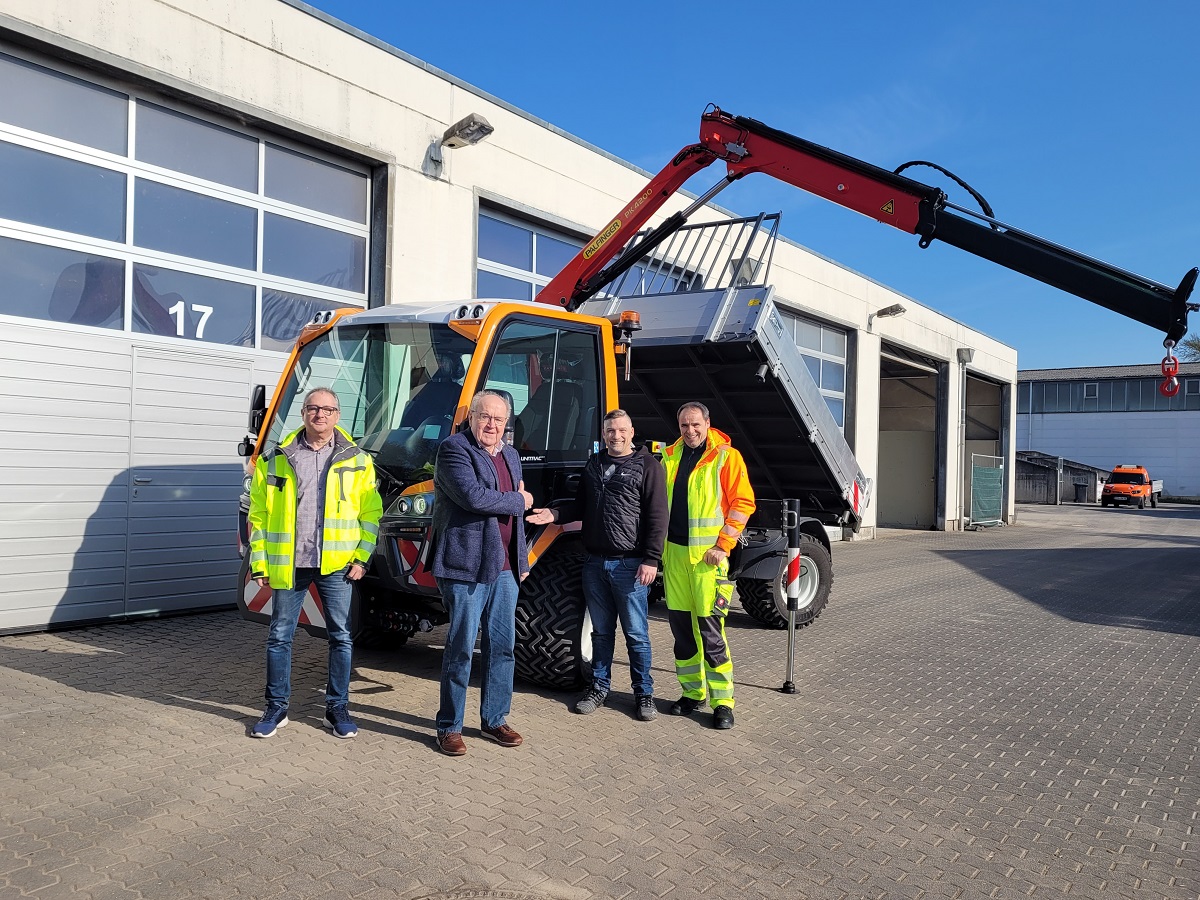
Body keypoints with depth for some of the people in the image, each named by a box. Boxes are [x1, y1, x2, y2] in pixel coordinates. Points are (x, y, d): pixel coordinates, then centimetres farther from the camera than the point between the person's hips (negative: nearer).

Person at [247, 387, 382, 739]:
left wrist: (361, 558, -4)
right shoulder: (276, 459, 5)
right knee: (280, 635, 7)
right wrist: (259, 562, 1)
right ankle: (276, 707, 22)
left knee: (341, 636, 5)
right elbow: (258, 515, 6)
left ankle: (337, 707, 18)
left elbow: (370, 514, 5)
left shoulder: (357, 461, 4)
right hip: (288, 563, 1)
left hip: (336, 564, 0)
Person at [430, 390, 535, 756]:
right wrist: (518, 501, -9)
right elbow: (473, 497, -23)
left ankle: (494, 720, 24)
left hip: (505, 569, 7)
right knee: (461, 648, -1)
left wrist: (522, 560, 20)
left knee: (503, 647, 11)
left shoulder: (511, 457, 17)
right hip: (466, 566, -7)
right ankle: (449, 727, 12)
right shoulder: (454, 450, -8)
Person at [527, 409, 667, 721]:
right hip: (595, 563, 5)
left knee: (636, 634, 3)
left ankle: (644, 693, 15)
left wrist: (651, 560, -15)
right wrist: (555, 514, 5)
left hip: (629, 565, -5)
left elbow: (657, 517, -8)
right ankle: (599, 687, 25)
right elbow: (581, 506, 24)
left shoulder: (647, 465, -4)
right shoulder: (593, 465, 15)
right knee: (601, 631, 14)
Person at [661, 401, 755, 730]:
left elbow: (743, 503, -7)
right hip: (673, 551, 6)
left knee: (710, 627, -6)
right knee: (680, 623, 9)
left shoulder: (726, 457, -4)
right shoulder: (670, 457, 12)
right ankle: (692, 693, 23)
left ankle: (722, 701, 5)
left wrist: (722, 545, -12)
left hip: (707, 553, -5)